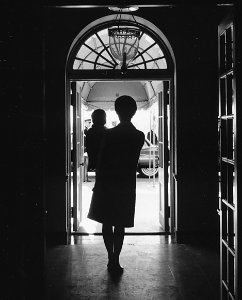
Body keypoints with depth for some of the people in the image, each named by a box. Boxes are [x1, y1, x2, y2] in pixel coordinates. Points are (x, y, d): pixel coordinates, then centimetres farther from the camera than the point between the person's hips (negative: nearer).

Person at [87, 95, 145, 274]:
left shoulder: (110, 134, -11)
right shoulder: (139, 136, -3)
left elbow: (102, 160, -9)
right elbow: (133, 161, 6)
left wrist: (98, 183, 0)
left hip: (107, 183, -2)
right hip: (127, 184, 2)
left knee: (107, 224, 11)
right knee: (120, 225, 8)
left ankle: (112, 259, 13)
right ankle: (115, 261, 6)